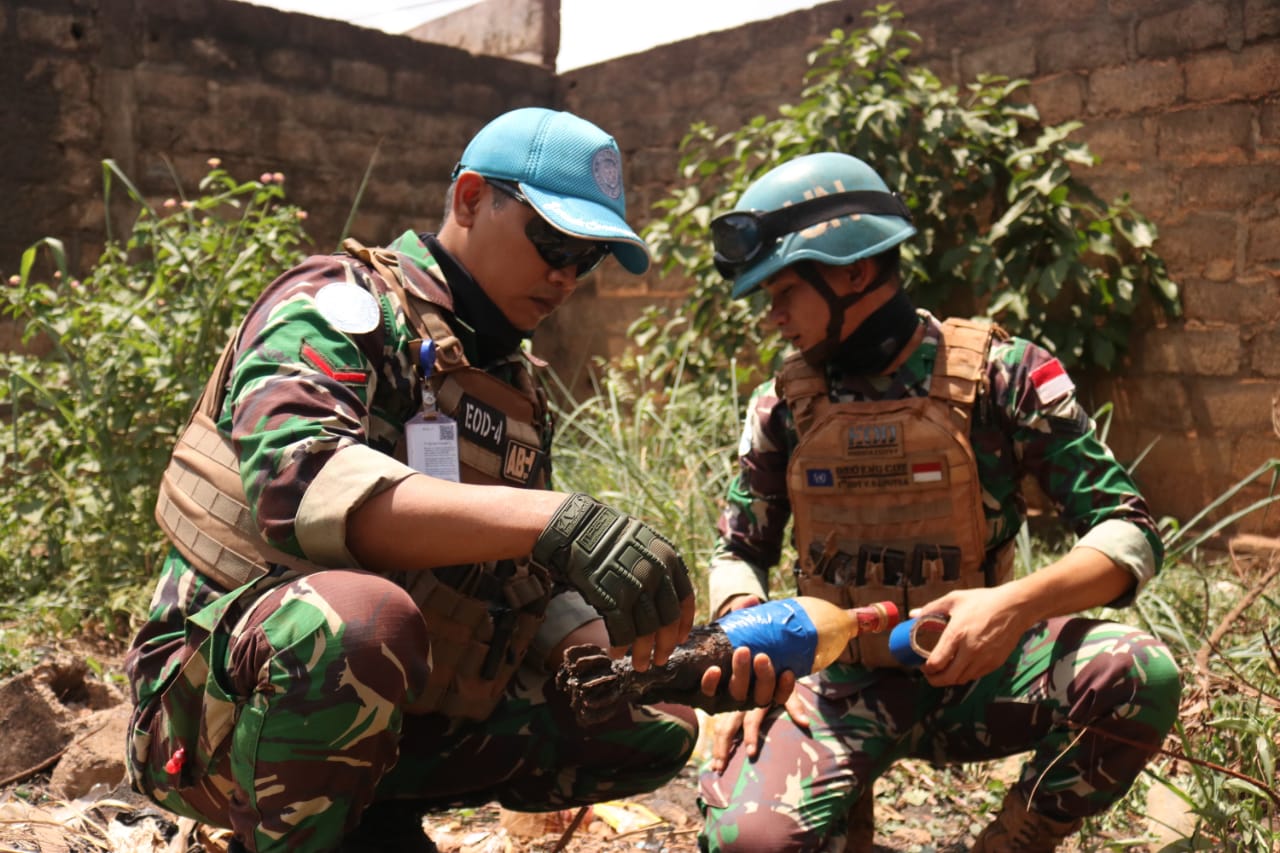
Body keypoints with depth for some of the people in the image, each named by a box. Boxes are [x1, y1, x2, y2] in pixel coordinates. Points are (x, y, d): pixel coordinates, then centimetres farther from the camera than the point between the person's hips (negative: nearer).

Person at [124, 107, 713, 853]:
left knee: (660, 727, 5)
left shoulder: (517, 385, 10)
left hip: (395, 714, 7)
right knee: (364, 620, -40)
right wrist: (558, 521, -42)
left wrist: (604, 648, -12)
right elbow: (300, 483, -32)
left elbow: (525, 584, 10)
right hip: (221, 698, -6)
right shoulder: (344, 305, -11)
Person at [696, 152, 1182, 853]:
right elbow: (739, 553, 9)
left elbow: (1129, 532, -11)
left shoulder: (1001, 375, -11)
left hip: (975, 675, 0)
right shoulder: (783, 403, -2)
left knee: (1139, 674, -28)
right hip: (842, 686, 1)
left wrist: (1018, 603, -30)